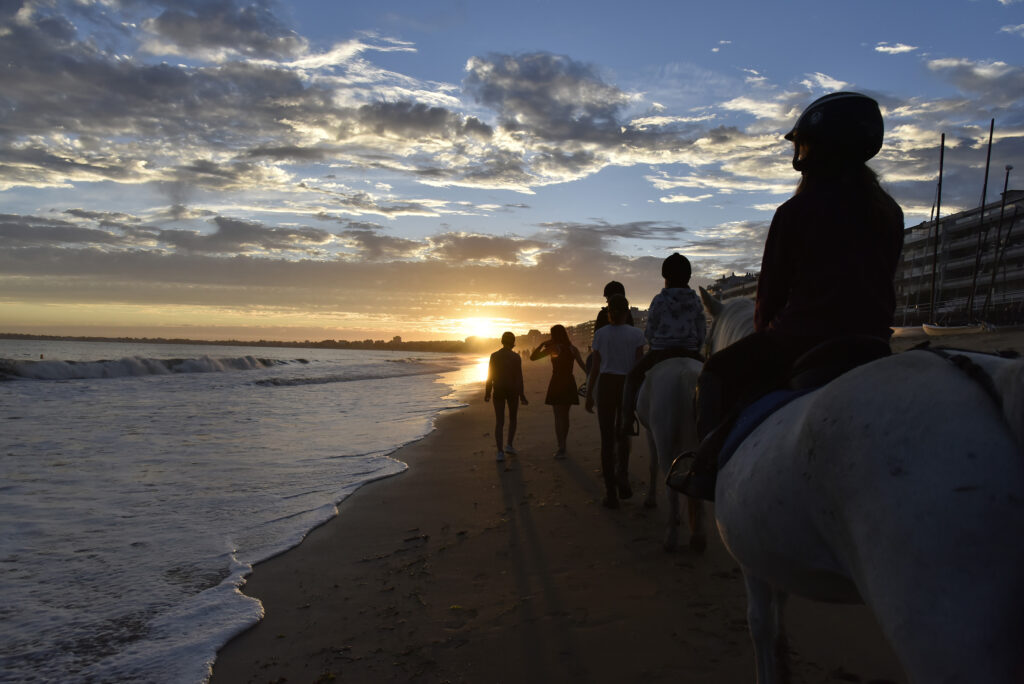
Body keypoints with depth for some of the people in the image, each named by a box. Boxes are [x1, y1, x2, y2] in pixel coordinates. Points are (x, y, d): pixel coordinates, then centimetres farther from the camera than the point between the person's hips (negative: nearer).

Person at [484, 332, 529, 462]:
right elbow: (518, 378, -10)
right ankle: (509, 445, 6)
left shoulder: (494, 356, -1)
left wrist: (487, 393, 8)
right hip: (512, 390, -1)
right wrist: (522, 396, -6)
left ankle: (500, 452, -3)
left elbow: (490, 376, -1)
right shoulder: (516, 357, -7)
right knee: (513, 418, 19)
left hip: (498, 391, 2)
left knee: (499, 421, 4)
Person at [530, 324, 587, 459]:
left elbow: (532, 357, -6)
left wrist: (542, 344, 3)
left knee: (558, 416, -3)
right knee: (565, 415, 16)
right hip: (569, 384, 5)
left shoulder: (553, 348, -9)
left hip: (557, 384, -5)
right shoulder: (573, 349, 4)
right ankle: (562, 445, 28)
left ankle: (561, 449, -10)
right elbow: (583, 366, 0)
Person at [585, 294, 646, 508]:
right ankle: (622, 474, 0)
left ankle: (611, 491, 1)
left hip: (606, 384, 0)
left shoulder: (600, 334, 2)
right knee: (623, 434, 20)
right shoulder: (636, 334, 1)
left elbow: (595, 367, 1)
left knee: (607, 437, 4)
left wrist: (589, 394, 9)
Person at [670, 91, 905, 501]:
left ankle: (707, 464, 7)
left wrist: (763, 327, 17)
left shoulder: (795, 213, -8)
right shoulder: (890, 213, 9)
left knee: (718, 372, 11)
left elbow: (773, 287, -1)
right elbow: (880, 280, 14)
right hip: (872, 340, 6)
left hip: (805, 336, -6)